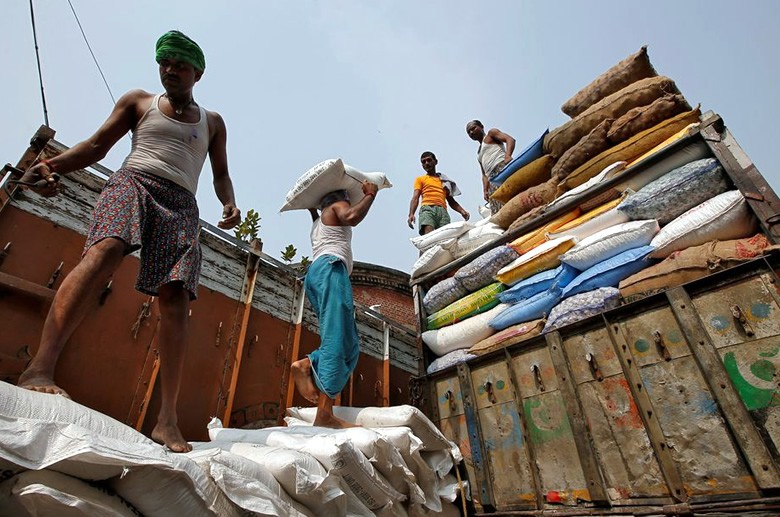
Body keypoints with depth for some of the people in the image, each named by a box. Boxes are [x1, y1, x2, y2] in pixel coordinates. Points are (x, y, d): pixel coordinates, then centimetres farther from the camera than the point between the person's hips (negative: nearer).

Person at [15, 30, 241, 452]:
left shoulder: (212, 123, 25)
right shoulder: (138, 101, 23)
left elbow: (221, 173, 19)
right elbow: (97, 144, 16)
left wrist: (230, 204, -3)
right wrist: (53, 164, -4)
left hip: (181, 204, 0)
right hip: (132, 181, 0)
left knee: (176, 298, -17)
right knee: (105, 250, -34)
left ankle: (167, 418, -20)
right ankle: (39, 368, -42)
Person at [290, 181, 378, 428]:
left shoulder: (318, 220, 38)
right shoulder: (338, 206, 16)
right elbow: (352, 216, -9)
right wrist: (369, 195, 4)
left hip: (315, 273, 9)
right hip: (330, 268, -9)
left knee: (349, 344, -3)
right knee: (337, 341, -22)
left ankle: (305, 365, -24)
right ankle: (324, 413, -32)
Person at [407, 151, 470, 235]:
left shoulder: (445, 180, 31)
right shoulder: (420, 179, 25)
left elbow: (451, 201, 27)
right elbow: (415, 198, 10)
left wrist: (462, 211, 6)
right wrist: (411, 214, -9)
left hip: (442, 211, 2)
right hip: (427, 208, -2)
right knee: (428, 235, -29)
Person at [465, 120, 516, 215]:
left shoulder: (491, 133, 19)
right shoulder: (479, 154, 37)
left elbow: (510, 139, 1)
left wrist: (507, 155, -19)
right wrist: (485, 190, 11)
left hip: (502, 167, -7)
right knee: (497, 213, -8)